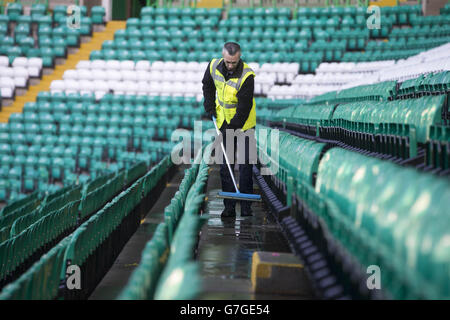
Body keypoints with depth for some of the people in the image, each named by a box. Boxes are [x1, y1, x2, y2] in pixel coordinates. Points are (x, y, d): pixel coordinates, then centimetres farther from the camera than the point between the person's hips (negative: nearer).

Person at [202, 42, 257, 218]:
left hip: (244, 124, -4)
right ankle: (229, 207, 7)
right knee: (225, 166, 3)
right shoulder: (214, 66, -8)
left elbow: (244, 106, -23)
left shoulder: (247, 76, -23)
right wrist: (210, 108, 5)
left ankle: (246, 207, 4)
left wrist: (233, 128, -24)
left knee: (245, 165, -2)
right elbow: (207, 85, 14)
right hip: (224, 123, 4)